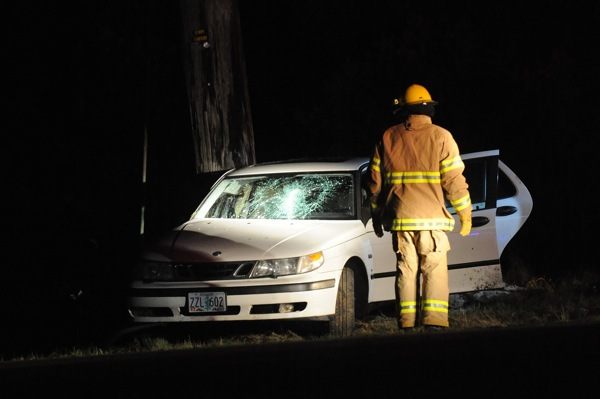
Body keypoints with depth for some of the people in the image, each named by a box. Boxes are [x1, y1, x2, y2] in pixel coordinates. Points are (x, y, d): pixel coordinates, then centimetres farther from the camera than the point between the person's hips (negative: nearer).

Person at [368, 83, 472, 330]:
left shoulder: (388, 138, 9)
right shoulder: (440, 137, -2)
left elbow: (375, 181, 11)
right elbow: (454, 180, -5)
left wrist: (376, 216, 22)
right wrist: (465, 214, 5)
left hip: (399, 217, 3)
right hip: (432, 217, -3)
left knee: (406, 269, 7)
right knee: (435, 270, -1)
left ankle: (407, 323, 3)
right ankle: (434, 320, -11)